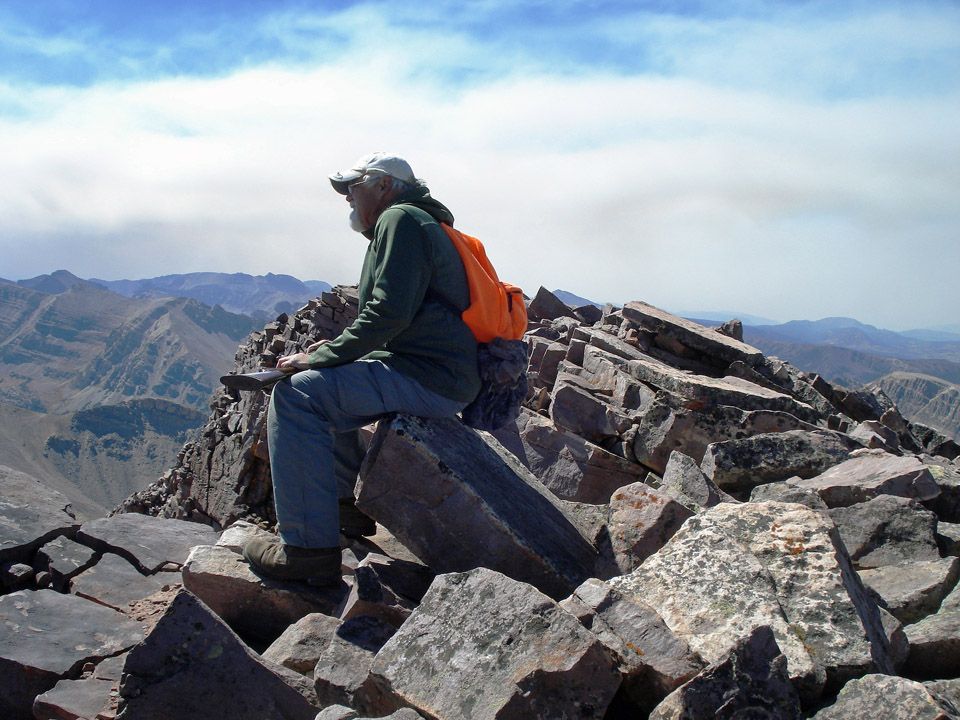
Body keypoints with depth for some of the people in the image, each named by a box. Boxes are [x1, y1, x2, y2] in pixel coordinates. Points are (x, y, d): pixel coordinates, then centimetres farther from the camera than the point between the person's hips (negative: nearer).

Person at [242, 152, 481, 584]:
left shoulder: (401, 218, -7)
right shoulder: (415, 222, 26)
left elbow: (390, 312, -21)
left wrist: (320, 357, -14)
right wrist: (335, 348, 14)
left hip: (431, 378, -11)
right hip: (437, 373, 11)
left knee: (296, 395, -19)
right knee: (331, 385, 28)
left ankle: (309, 548, -21)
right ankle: (347, 503, 31)